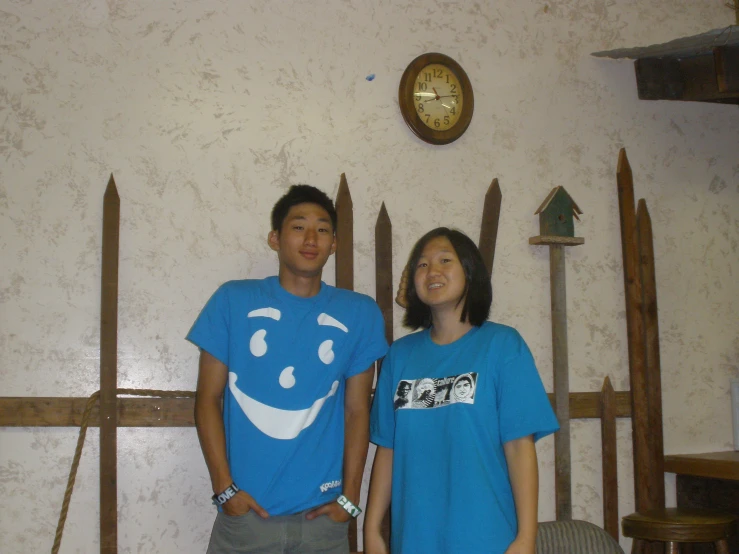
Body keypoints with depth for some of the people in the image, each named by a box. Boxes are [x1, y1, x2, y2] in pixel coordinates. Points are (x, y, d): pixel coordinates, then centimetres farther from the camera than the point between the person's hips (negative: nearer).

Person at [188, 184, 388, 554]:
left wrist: (349, 497, -2)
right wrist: (224, 489, -6)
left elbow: (357, 411, 3)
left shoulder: (360, 314, 2)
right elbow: (208, 399, -1)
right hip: (245, 510, -1)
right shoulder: (233, 300, -1)